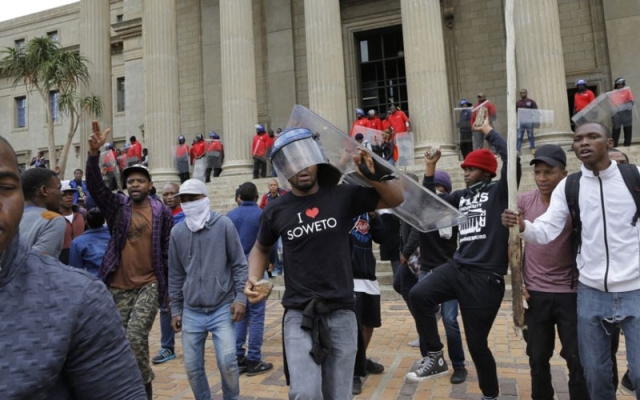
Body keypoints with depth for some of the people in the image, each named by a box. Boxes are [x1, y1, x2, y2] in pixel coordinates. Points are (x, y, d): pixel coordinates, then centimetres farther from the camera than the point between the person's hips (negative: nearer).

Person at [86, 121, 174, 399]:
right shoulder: (117, 206, 3)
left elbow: (169, 251, 0)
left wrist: (172, 287, 0)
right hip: (119, 287, 3)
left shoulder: (162, 212, -2)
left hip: (149, 285, -3)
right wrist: (94, 154, -29)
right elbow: (94, 185, -13)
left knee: (135, 336, -11)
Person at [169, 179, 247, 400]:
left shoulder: (223, 224, -6)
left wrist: (240, 297, -9)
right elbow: (175, 274, 10)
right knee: (192, 366, 9)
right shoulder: (177, 232, 3)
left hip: (222, 308, -3)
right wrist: (175, 309, 10)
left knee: (227, 361, -7)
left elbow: (239, 264, -3)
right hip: (191, 312, 3)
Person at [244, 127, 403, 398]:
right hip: (299, 314, 0)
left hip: (341, 312, 1)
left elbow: (396, 199, 4)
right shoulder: (275, 211, 0)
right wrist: (253, 279, 0)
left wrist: (374, 176, -14)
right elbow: (261, 248, 17)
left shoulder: (343, 196, -3)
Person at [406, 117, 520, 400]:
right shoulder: (462, 196, 15)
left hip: (486, 276, -5)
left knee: (477, 343, 4)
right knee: (418, 295, -20)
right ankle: (435, 357, -1)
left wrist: (488, 131, -6)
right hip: (457, 268, 5)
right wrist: (430, 169, 13)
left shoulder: (499, 191, -1)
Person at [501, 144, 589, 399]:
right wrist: (517, 280, 0)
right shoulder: (524, 201, -3)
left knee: (578, 360, 7)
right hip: (535, 292, 2)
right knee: (538, 358, 13)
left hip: (570, 292, -1)